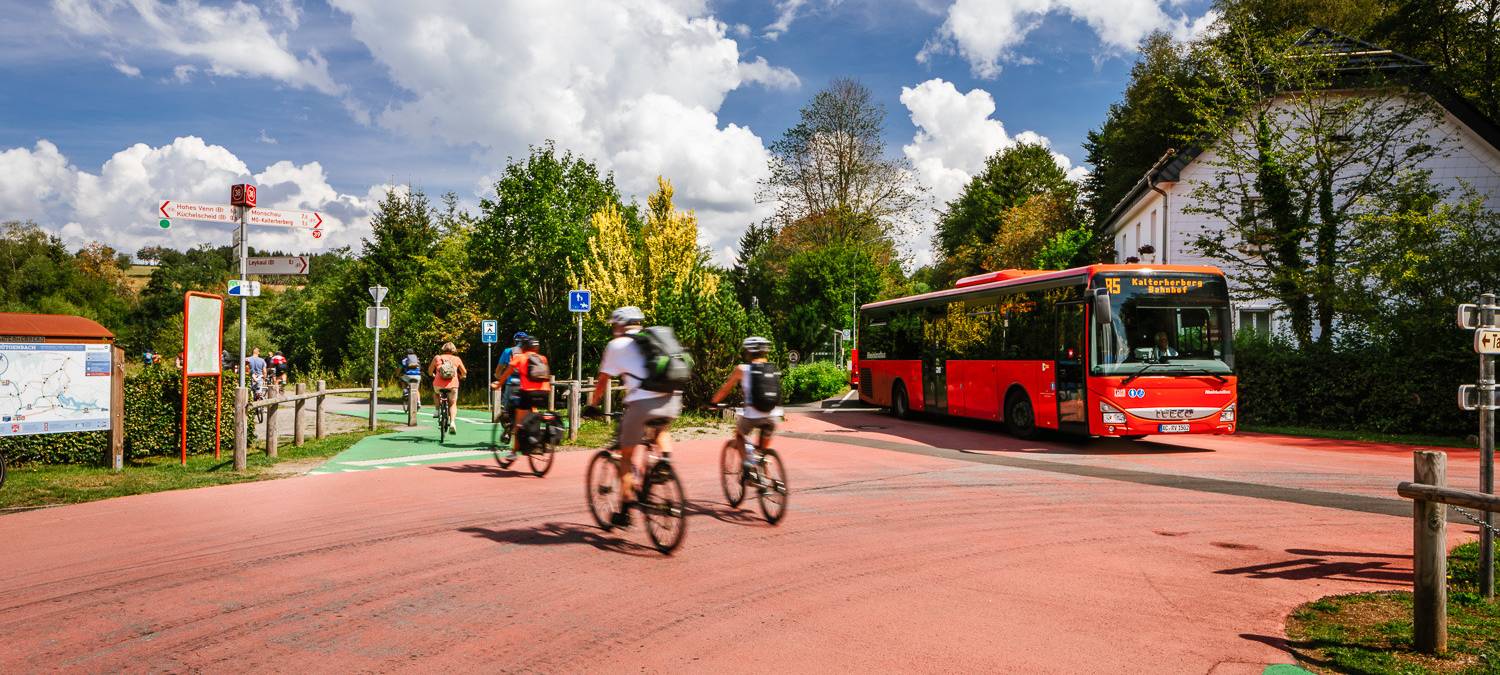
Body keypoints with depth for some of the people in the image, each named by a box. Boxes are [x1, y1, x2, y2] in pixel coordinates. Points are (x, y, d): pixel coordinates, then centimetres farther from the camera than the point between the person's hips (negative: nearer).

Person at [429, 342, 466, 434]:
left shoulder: (437, 358, 9)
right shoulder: (456, 359, 8)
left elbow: (430, 371, 14)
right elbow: (464, 373, 12)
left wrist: (433, 375, 36)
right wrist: (460, 377, 34)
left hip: (438, 385, 1)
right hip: (452, 385, -1)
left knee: (435, 392, 35)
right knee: (453, 404, 14)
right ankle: (452, 422, -7)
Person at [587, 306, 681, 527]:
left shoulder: (616, 345, 13)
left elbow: (603, 381, 17)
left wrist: (593, 404, 32)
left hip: (642, 402, -4)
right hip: (672, 399, 4)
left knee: (627, 455, 13)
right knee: (663, 429, 37)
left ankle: (625, 509, 13)